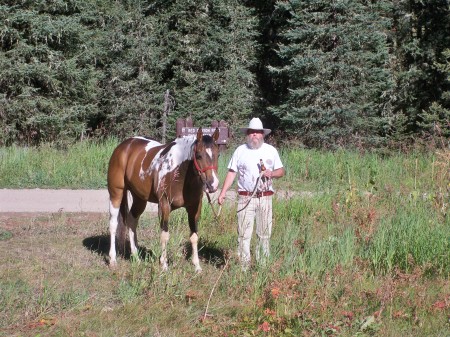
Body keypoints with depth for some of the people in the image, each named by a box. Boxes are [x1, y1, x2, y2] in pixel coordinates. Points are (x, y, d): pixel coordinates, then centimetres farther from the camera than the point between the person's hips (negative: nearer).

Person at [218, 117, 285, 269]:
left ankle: (263, 264, 12)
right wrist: (222, 193, -5)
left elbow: (281, 171, 11)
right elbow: (231, 173, 4)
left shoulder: (271, 150, 8)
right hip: (245, 198, -1)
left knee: (264, 233, 5)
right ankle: (244, 265, 2)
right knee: (243, 233, -3)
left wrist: (271, 173, -12)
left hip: (265, 198, 1)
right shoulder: (240, 150, 4)